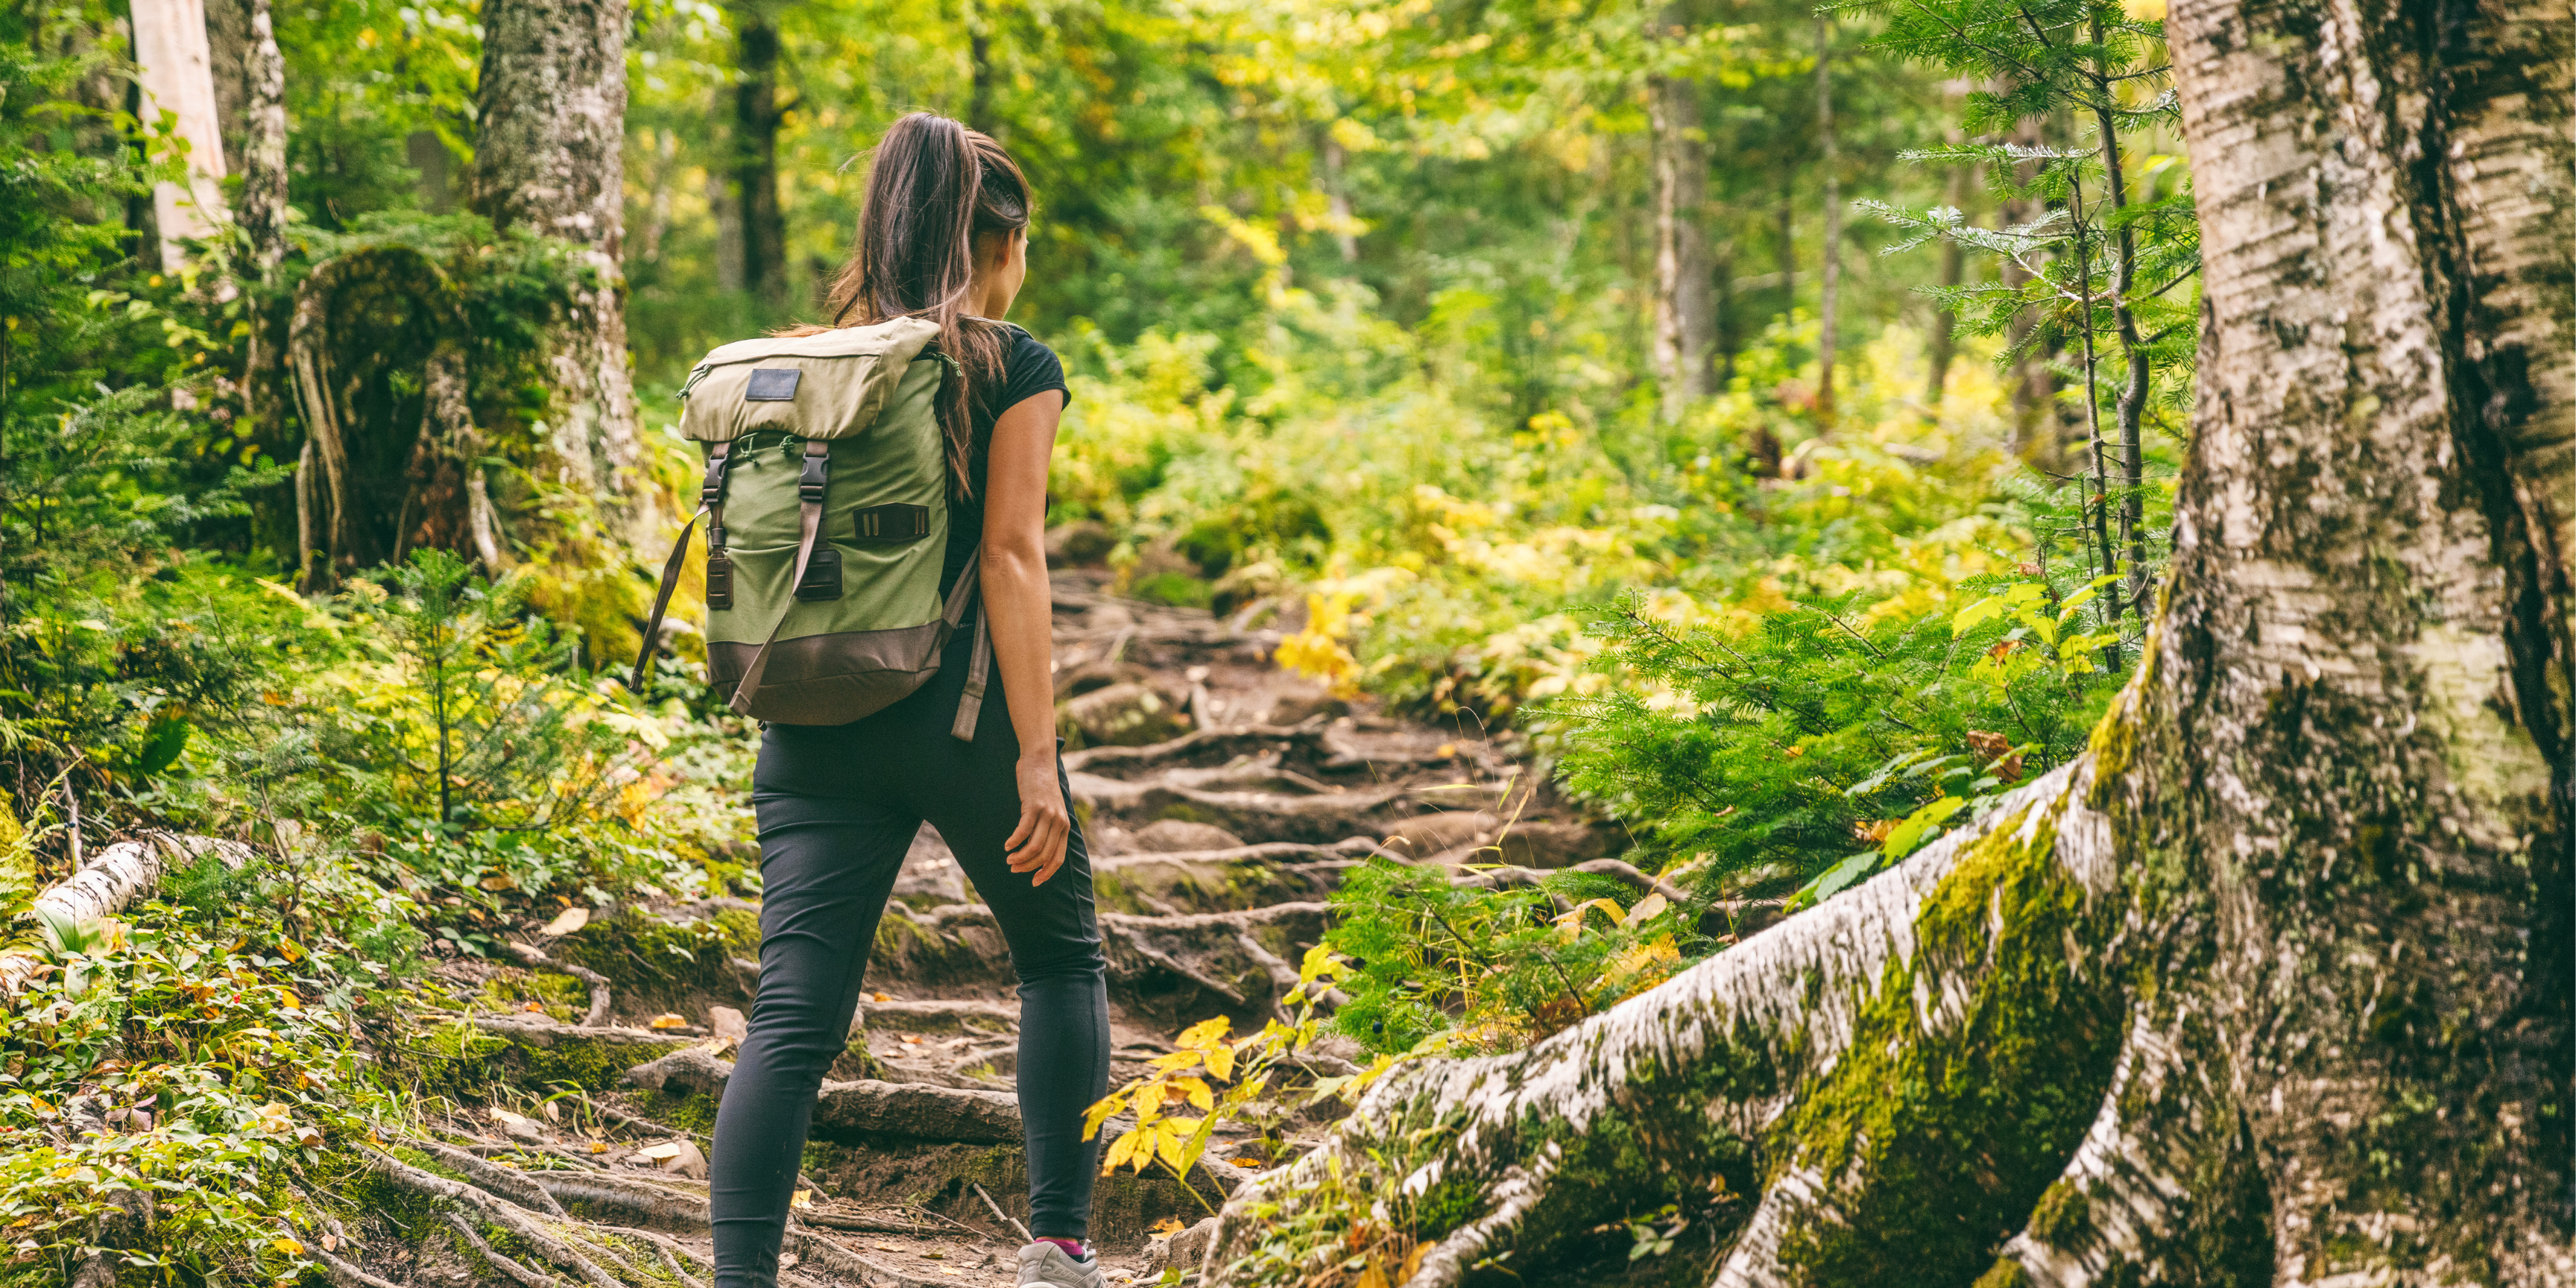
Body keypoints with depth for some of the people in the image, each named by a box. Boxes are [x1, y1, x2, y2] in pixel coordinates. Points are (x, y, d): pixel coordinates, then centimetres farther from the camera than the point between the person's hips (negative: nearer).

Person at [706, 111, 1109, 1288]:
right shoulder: (1013, 367, -3)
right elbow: (1011, 556, -11)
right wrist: (1037, 755, -12)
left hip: (815, 727, 4)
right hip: (959, 715, -3)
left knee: (793, 1015, 0)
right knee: (1061, 960, 18)